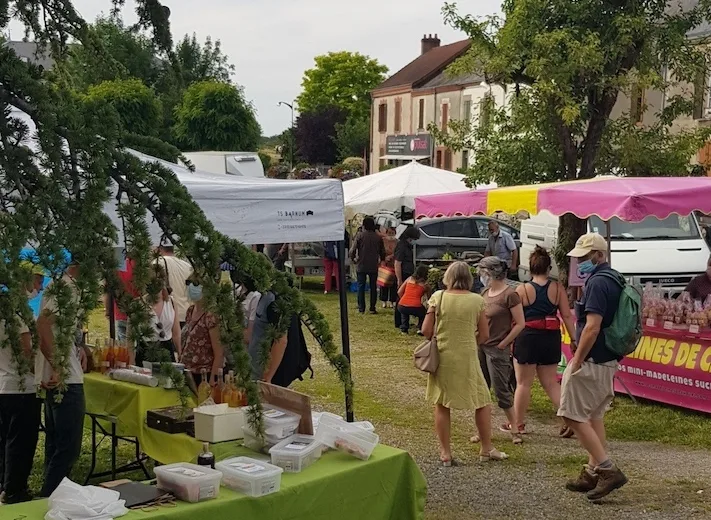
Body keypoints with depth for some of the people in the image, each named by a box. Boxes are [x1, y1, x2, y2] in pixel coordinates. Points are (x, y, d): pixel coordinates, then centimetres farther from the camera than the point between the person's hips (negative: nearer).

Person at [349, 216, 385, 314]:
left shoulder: (360, 235, -8)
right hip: (374, 266, 2)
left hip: (361, 266, -2)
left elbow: (353, 250, -12)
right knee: (373, 287, 10)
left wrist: (353, 259, 5)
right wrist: (381, 260, 23)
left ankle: (361, 308, 6)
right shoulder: (378, 237, 0)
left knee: (361, 287, 7)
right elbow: (382, 252, 6)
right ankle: (372, 308, 8)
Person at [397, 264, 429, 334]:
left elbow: (399, 293, 16)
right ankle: (420, 328, 12)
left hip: (401, 307, 3)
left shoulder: (409, 279, 17)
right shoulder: (425, 284, 12)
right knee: (423, 312, 31)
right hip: (415, 308, -3)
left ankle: (404, 328, 27)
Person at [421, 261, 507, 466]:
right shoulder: (476, 300, -6)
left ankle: (445, 453, 15)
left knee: (441, 405, 11)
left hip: (442, 357, 1)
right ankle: (486, 449, 21)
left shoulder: (438, 297, -6)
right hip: (467, 358, -1)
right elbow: (484, 335, -1)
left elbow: (426, 330, -5)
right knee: (483, 402, 15)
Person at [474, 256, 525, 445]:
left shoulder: (510, 294, -13)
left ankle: (514, 429, 13)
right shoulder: (485, 292, 9)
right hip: (480, 347, 7)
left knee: (502, 390, -1)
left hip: (497, 350, -7)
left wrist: (502, 344, -11)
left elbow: (520, 324, -13)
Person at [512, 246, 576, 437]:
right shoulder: (558, 288, 0)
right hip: (551, 338, 3)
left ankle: (518, 423, 18)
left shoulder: (522, 290, -7)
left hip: (528, 337, -3)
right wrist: (574, 339, 5)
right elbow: (567, 316, 0)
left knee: (523, 383, 9)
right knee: (551, 383, 13)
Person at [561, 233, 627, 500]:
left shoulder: (597, 283, -18)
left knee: (573, 415, -5)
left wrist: (576, 362, -18)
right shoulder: (613, 281, 13)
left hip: (592, 361, -10)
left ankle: (608, 469, -7)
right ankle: (593, 472, 21)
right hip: (608, 360, 10)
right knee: (593, 415, 16)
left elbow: (592, 328, -25)